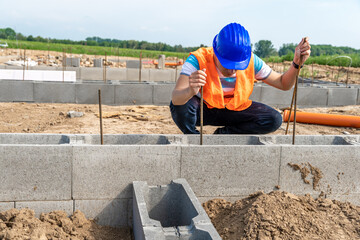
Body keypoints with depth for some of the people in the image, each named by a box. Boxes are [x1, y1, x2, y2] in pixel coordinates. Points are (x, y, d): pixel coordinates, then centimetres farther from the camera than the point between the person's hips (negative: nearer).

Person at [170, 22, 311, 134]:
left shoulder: (251, 62, -18)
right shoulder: (198, 60, -29)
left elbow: (283, 84, -7)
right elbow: (175, 98, -42)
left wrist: (296, 64, -27)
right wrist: (190, 91, -65)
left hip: (234, 110, 3)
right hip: (203, 110, -3)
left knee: (274, 120, -17)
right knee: (181, 105, -37)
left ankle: (222, 135, -3)